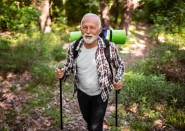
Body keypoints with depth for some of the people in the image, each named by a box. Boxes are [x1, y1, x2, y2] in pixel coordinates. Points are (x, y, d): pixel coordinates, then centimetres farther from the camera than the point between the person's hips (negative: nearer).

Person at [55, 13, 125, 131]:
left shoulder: (110, 47, -25)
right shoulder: (73, 47, -17)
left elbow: (120, 65, -7)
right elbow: (69, 66, -1)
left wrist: (118, 80, -24)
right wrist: (62, 72, -23)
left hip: (100, 94, -3)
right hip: (82, 92, 3)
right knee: (87, 120, 29)